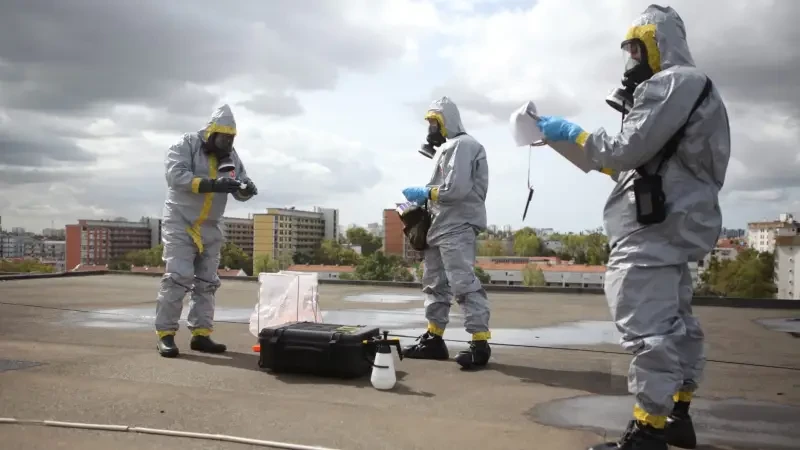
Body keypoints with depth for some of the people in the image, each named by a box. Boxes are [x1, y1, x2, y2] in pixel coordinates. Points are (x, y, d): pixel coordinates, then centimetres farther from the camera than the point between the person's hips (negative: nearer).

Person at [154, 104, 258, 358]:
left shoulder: (230, 155, 7)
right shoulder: (185, 146, -9)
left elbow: (241, 190, 7)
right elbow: (176, 175, -25)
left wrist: (247, 189, -19)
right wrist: (212, 184, -35)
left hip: (210, 228, 6)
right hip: (180, 223, -6)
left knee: (207, 282, 6)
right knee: (178, 278, -12)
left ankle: (201, 335, 13)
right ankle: (165, 335, -5)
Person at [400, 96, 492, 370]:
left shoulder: (461, 144, -8)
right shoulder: (449, 147, 23)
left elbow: (457, 189, -20)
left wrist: (425, 193, -8)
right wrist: (423, 198, 6)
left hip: (458, 227, -11)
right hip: (441, 226, 11)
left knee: (464, 283, -13)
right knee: (434, 283, 13)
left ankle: (480, 343, -10)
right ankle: (433, 339, 21)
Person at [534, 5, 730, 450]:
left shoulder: (672, 83, -10)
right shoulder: (694, 88, 24)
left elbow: (629, 149, -15)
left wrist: (575, 133, -3)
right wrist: (610, 166, 18)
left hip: (655, 225, -12)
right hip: (673, 222, 12)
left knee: (649, 327, -11)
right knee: (676, 322, 15)